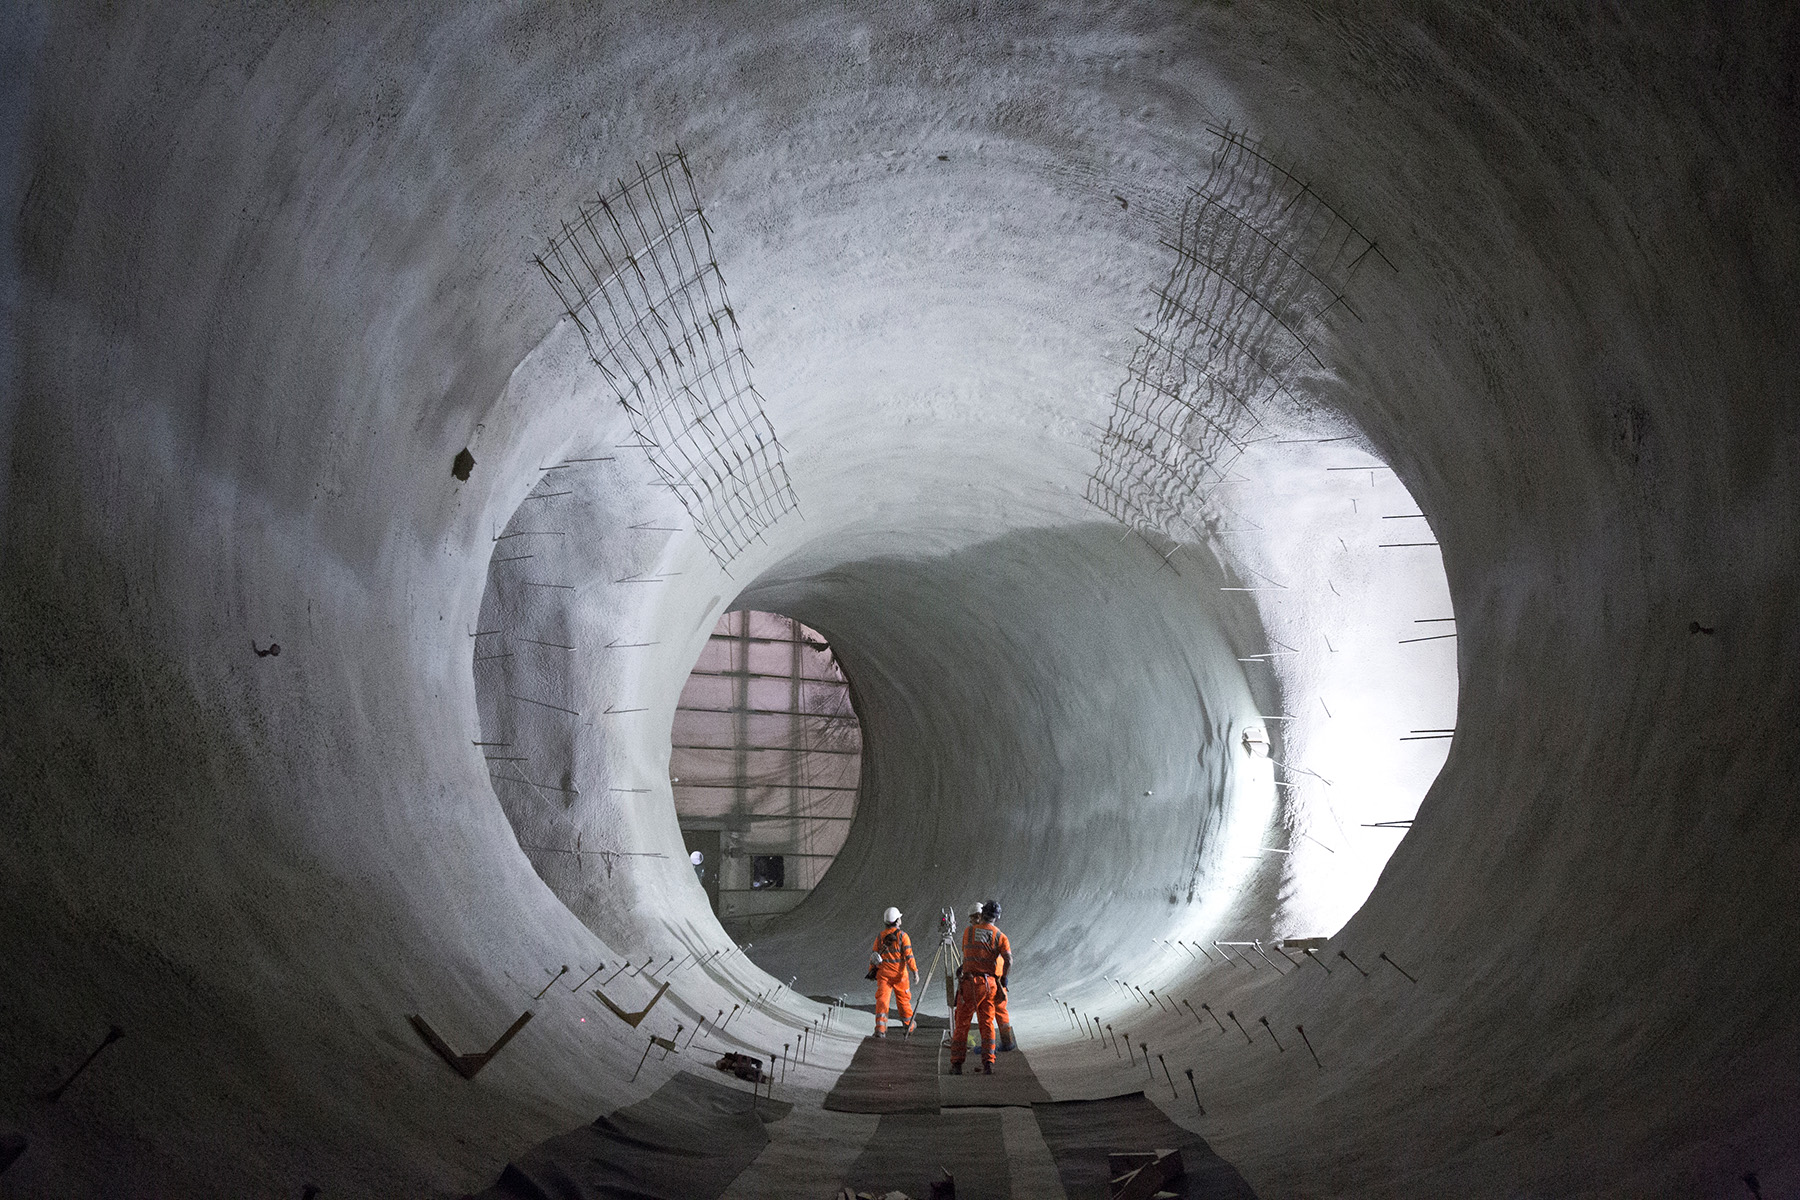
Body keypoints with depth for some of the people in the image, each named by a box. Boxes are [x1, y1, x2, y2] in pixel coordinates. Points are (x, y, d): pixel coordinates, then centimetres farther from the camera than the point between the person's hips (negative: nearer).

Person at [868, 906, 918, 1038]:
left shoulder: (880, 936, 5)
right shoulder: (902, 935, -6)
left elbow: (874, 955, 9)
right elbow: (908, 955, -11)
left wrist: (872, 971, 19)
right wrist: (914, 971, -10)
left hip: (883, 973, 2)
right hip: (899, 973, -2)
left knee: (882, 999, -2)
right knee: (904, 999, 13)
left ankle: (880, 1027, -16)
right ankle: (909, 1025, 28)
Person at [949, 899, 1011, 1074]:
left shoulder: (969, 930, 5)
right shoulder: (999, 936, 5)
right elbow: (1008, 959, -9)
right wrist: (1004, 980, -1)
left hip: (970, 982, -1)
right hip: (990, 984, 1)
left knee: (962, 1024, 4)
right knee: (987, 1024, 8)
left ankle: (956, 1064, 3)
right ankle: (988, 1063, -2)